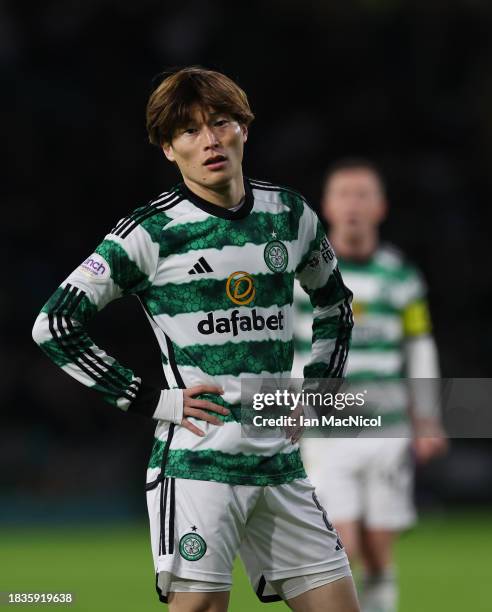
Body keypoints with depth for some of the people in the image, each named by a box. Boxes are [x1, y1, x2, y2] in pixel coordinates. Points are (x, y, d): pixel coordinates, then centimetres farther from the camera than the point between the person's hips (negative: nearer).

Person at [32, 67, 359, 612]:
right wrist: (151, 401, -8)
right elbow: (54, 325, -6)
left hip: (280, 462, 5)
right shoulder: (151, 231, -6)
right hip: (197, 459, -5)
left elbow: (335, 305, 28)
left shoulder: (290, 215, 9)